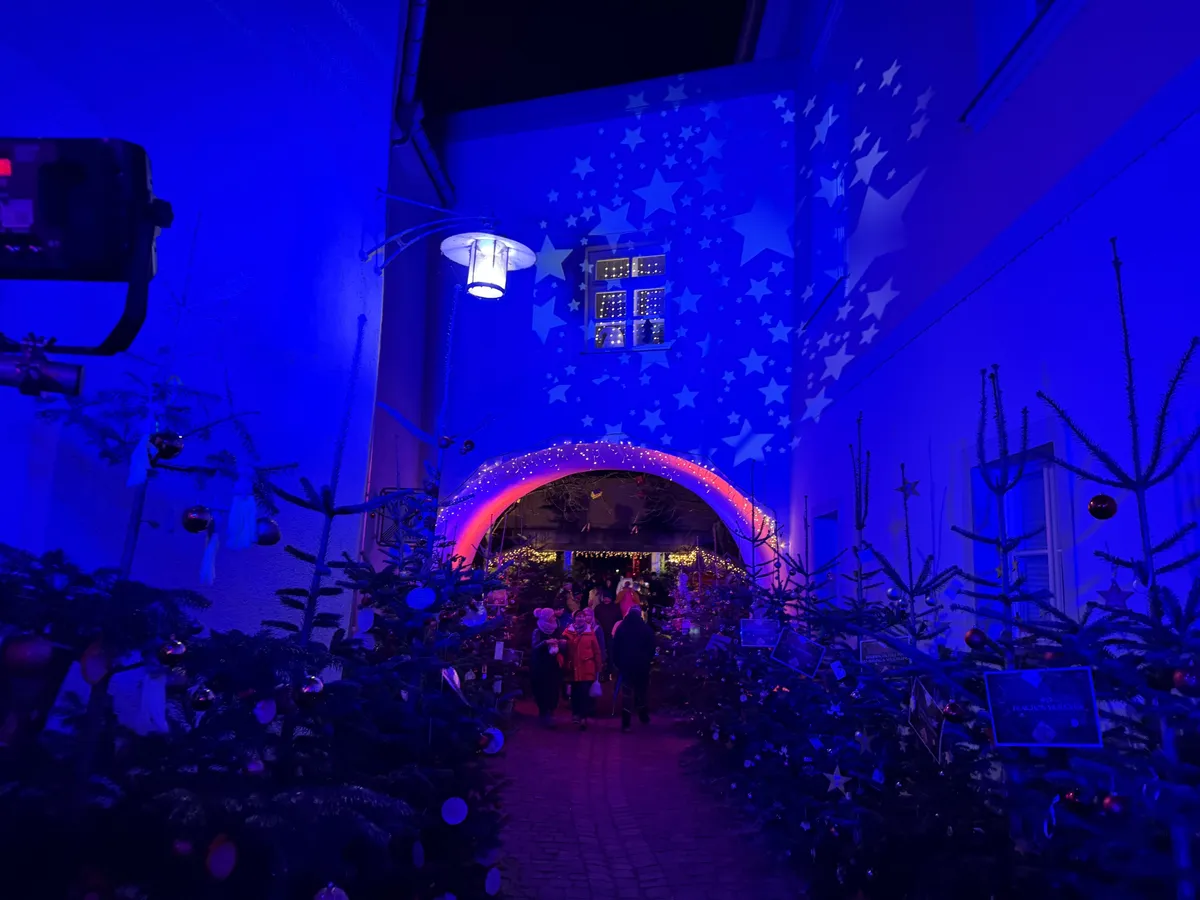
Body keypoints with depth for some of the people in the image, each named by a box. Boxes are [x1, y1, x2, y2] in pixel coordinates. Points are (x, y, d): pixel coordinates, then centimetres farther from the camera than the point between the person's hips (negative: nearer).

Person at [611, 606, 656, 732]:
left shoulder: (621, 628, 0)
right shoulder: (647, 629, -3)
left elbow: (615, 648, 2)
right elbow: (651, 648, 1)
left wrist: (617, 663, 8)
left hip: (626, 664, 0)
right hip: (642, 665, 0)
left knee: (627, 693, 0)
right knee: (642, 691, 16)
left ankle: (626, 723, -7)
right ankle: (644, 717, 26)